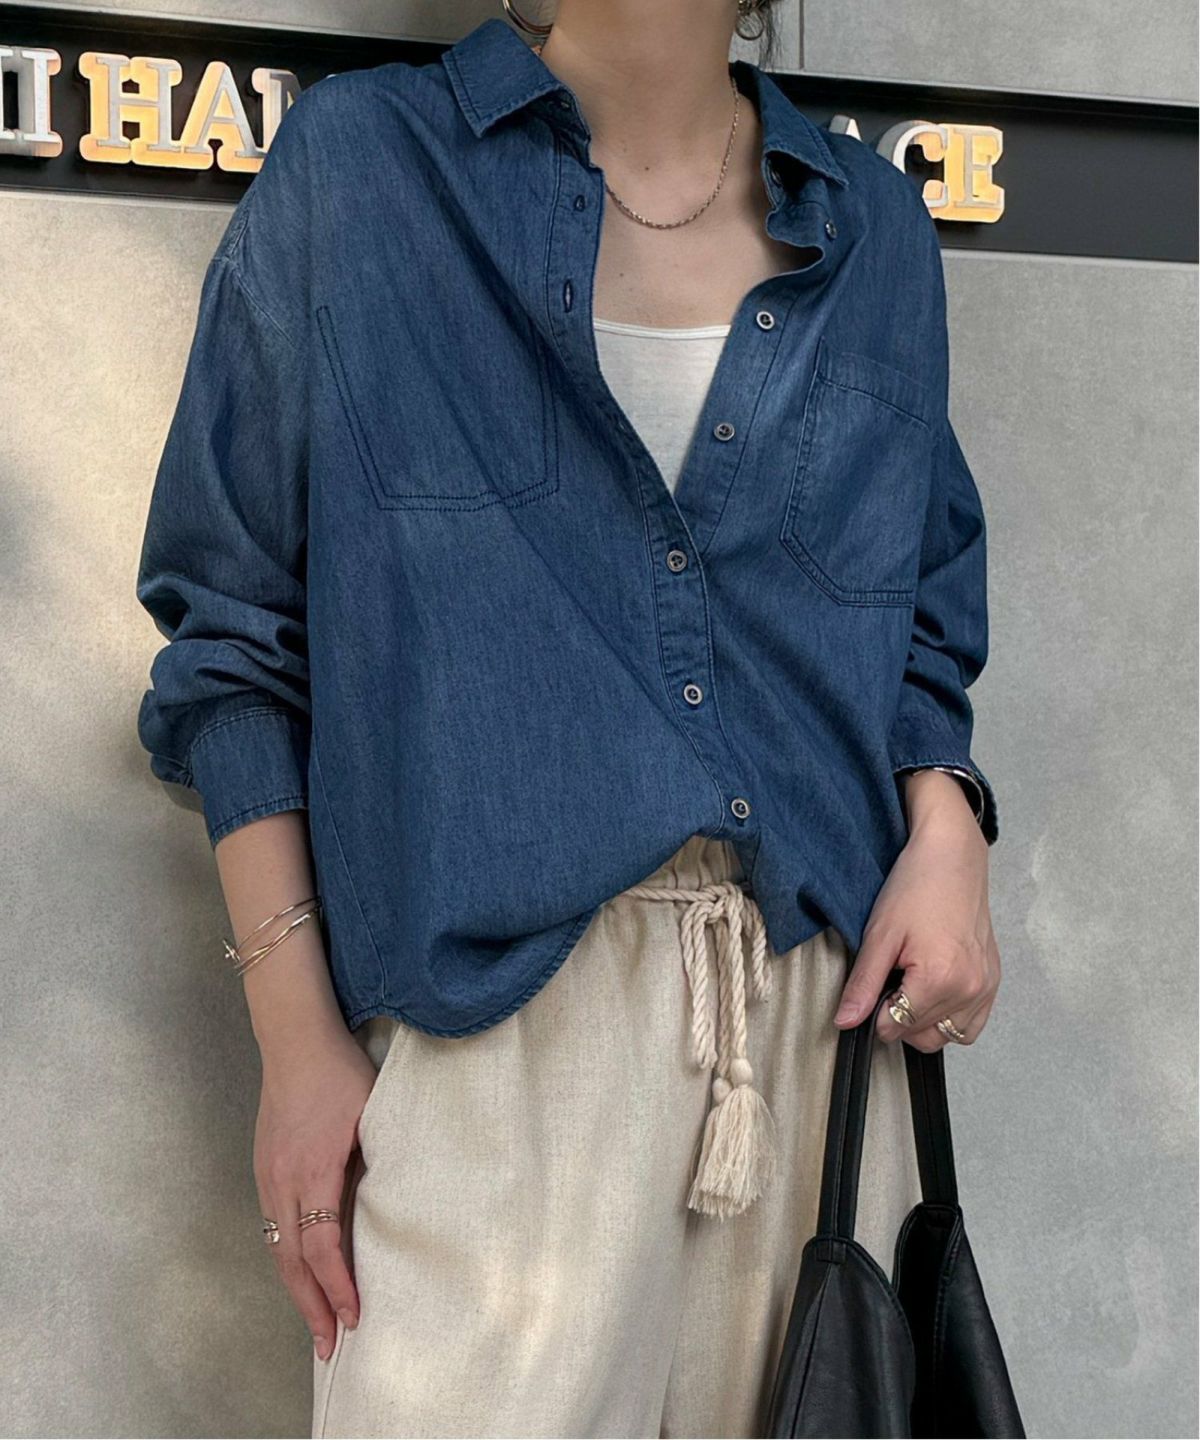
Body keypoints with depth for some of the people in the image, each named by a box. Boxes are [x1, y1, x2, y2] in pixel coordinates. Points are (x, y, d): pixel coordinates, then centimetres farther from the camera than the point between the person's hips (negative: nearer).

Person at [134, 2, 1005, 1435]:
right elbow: (236, 627, 3)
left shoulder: (872, 228, 14)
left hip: (823, 998, 4)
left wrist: (945, 829, -2)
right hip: (492, 1016, -3)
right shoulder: (355, 164, 4)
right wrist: (296, 1035, -4)